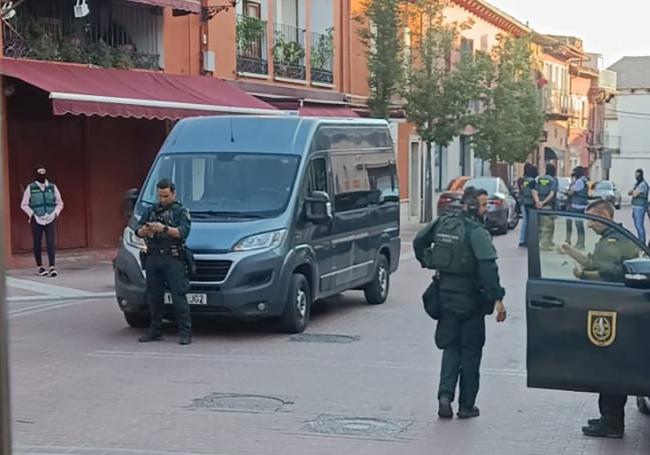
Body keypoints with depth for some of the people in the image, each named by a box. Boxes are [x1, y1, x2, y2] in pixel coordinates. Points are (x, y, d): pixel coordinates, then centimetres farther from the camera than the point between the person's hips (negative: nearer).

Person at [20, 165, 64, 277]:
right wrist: (32, 214, -10)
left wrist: (55, 213, -6)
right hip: (36, 220, 0)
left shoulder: (53, 187, 4)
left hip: (50, 220, 0)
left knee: (51, 243, -12)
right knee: (37, 244, 6)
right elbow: (24, 205, 3)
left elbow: (59, 203, 11)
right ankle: (39, 267, 20)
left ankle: (52, 268, -15)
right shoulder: (30, 188, -1)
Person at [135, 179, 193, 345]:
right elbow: (138, 230, 9)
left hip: (173, 259, -5)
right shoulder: (150, 211, 18)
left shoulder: (181, 211, 5)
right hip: (153, 258, 5)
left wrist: (164, 229, -24)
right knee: (154, 296, 8)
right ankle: (155, 331, 16)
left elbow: (183, 232, -11)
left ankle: (185, 333, -7)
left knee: (178, 295, -8)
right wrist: (143, 230, -15)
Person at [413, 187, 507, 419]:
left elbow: (419, 241, 16)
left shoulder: (444, 222, 4)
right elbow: (488, 267, -25)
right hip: (470, 298, -5)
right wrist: (497, 298, -24)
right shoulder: (476, 232, -17)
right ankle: (466, 405, 13)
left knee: (450, 346, 15)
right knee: (471, 351, 7)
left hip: (446, 295, 5)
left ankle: (445, 394, -2)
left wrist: (429, 263, 23)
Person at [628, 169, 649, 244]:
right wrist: (634, 191, -8)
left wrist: (633, 192, -1)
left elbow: (634, 194, -23)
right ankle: (640, 240, 25)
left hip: (640, 208, -10)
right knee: (637, 225, 16)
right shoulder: (637, 184, 14)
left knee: (640, 225, -9)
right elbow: (629, 193, 13)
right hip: (635, 207, 10)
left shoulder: (643, 184, -17)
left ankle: (642, 242, -6)